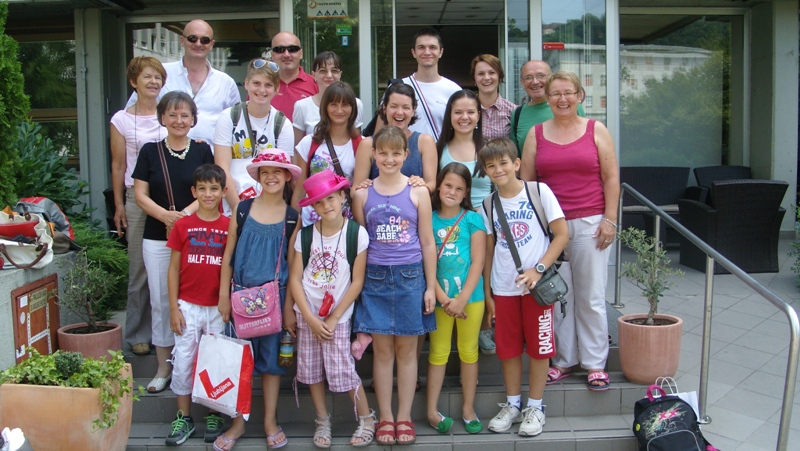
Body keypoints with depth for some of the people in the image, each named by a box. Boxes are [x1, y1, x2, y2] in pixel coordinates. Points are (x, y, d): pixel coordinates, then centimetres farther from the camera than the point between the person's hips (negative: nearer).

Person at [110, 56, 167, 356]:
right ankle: (138, 335, 14)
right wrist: (119, 205, 5)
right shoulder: (122, 120, 6)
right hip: (138, 199, -1)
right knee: (140, 269, 2)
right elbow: (118, 165, 8)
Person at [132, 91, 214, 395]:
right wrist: (165, 215, -16)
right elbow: (140, 195, 2)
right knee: (161, 301, 6)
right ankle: (164, 366, 18)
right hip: (157, 238, 1)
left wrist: (184, 214, -18)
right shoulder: (150, 151, 5)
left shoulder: (202, 151, 4)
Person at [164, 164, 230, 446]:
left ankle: (214, 416, 22)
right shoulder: (182, 225, 0)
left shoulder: (230, 227, -1)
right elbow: (173, 269, 3)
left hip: (219, 307, 0)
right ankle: (183, 417, 19)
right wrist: (174, 308, -2)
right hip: (188, 306, 1)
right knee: (183, 362, 5)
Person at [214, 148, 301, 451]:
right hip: (242, 292, 1)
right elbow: (228, 255, 4)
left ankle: (270, 422, 20)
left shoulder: (292, 218, 1)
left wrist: (289, 303, 0)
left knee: (271, 355, 7)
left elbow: (293, 263, 3)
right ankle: (238, 422, 19)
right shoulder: (242, 210, 1)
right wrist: (224, 295, 2)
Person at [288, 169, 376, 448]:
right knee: (311, 370, 8)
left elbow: (357, 281, -7)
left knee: (342, 369, -5)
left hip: (338, 316, -3)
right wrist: (310, 318, -9)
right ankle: (322, 422, 25)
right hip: (307, 315, 3)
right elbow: (295, 279, -1)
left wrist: (333, 319, -8)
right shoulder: (305, 235, 0)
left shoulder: (357, 233, -8)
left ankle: (367, 418, 15)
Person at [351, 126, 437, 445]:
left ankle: (404, 418, 18)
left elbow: (427, 242, 2)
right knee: (382, 349, 6)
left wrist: (431, 286, 0)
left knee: (406, 349, 7)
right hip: (375, 278, 1)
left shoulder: (418, 192, 1)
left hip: (410, 277, -1)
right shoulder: (362, 194, 4)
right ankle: (385, 418, 17)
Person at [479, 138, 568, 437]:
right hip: (503, 288, 3)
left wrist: (538, 269, -14)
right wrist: (487, 294, 6)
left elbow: (562, 234, -5)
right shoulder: (488, 205, 5)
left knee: (538, 346, 5)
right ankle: (512, 405, 25)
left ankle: (535, 407, 19)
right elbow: (488, 252, 8)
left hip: (536, 285, -3)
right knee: (508, 348, 9)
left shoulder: (539, 191, -4)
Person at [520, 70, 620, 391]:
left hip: (590, 223, -1)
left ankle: (595, 363, 13)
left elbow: (611, 178, 3)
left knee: (591, 296, 2)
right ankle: (563, 359, 18)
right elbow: (525, 181, 9)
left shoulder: (596, 130, 6)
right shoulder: (536, 133, 9)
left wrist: (610, 219, -5)